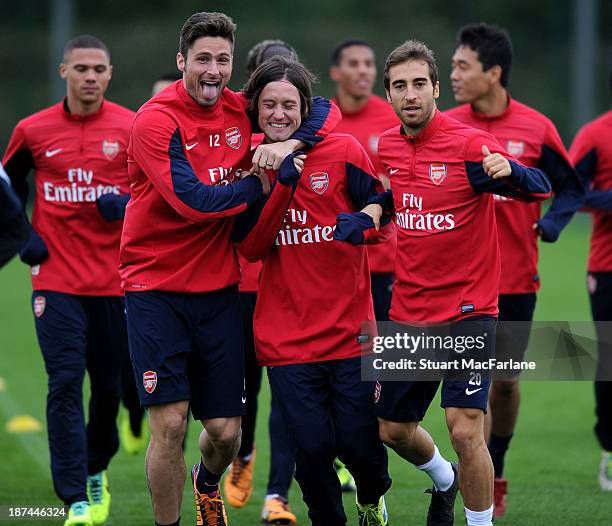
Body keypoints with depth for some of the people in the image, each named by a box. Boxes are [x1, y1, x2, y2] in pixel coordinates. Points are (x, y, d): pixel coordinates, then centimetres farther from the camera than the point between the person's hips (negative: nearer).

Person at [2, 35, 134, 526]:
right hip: (56, 281, -1)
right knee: (65, 385, -10)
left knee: (108, 386, 11)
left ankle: (96, 471, 37)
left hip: (116, 280, 1)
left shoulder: (134, 129, -1)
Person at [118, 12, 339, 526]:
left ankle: (208, 482, 40)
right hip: (156, 286, -4)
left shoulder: (242, 111, 3)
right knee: (170, 422, -10)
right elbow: (193, 200, -21)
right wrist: (262, 184, -12)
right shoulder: (155, 121, -13)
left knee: (226, 431, 6)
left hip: (218, 289, 4)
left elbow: (325, 110, 8)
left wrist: (288, 144, -12)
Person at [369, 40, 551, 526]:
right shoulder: (386, 148, 4)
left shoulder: (469, 144, -14)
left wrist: (510, 171, -42)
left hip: (468, 309, -6)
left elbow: (541, 189, -22)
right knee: (393, 429, 15)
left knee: (465, 428, -17)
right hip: (409, 312, 6)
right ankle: (444, 481, 45)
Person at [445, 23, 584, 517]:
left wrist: (550, 225, -12)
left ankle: (494, 472, 28)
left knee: (505, 381, 8)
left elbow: (570, 188, 5)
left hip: (516, 280, 0)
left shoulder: (536, 128, -5)